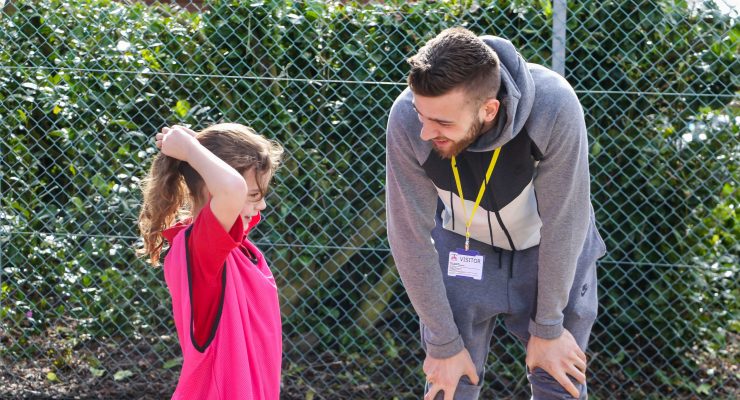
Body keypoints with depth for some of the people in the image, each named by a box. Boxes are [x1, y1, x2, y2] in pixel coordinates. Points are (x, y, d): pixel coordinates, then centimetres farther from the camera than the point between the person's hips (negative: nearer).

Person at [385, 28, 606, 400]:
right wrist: (444, 344, -14)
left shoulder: (554, 108, -36)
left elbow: (563, 223, -24)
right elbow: (411, 237, -21)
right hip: (465, 246, 1)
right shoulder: (407, 120, -32)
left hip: (554, 251, 0)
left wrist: (548, 327, -14)